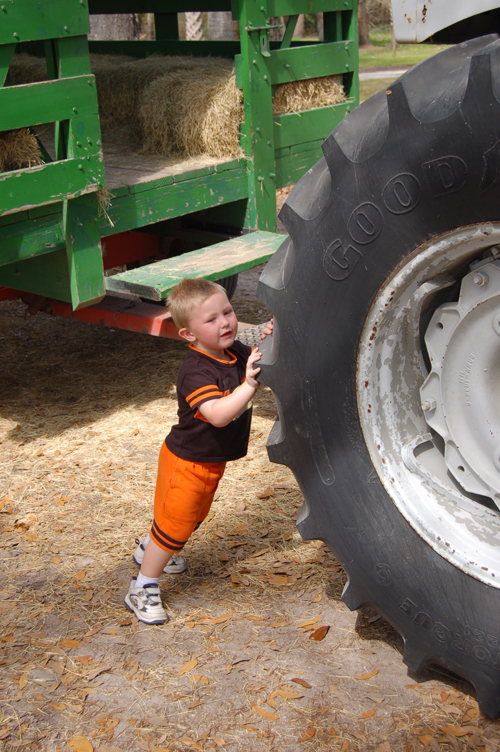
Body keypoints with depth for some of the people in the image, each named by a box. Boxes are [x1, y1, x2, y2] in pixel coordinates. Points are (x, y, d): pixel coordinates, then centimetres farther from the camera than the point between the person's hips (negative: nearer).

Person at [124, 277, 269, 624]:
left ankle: (150, 549, 53)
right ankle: (143, 589, 16)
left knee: (195, 515, 27)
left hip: (212, 461, 9)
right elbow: (218, 414, -44)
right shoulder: (195, 371, -31)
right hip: (188, 461, -9)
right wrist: (250, 384, -51)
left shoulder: (237, 352, -6)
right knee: (175, 523, 1)